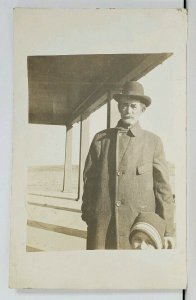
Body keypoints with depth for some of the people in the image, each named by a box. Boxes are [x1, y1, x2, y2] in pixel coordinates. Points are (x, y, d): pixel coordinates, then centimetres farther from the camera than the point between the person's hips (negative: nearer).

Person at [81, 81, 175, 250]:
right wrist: (87, 216, 10)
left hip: (140, 222, -1)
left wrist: (168, 230, 2)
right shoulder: (100, 139, 9)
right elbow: (89, 180, 11)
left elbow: (163, 187, 4)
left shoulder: (153, 142, 6)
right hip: (101, 223, 1)